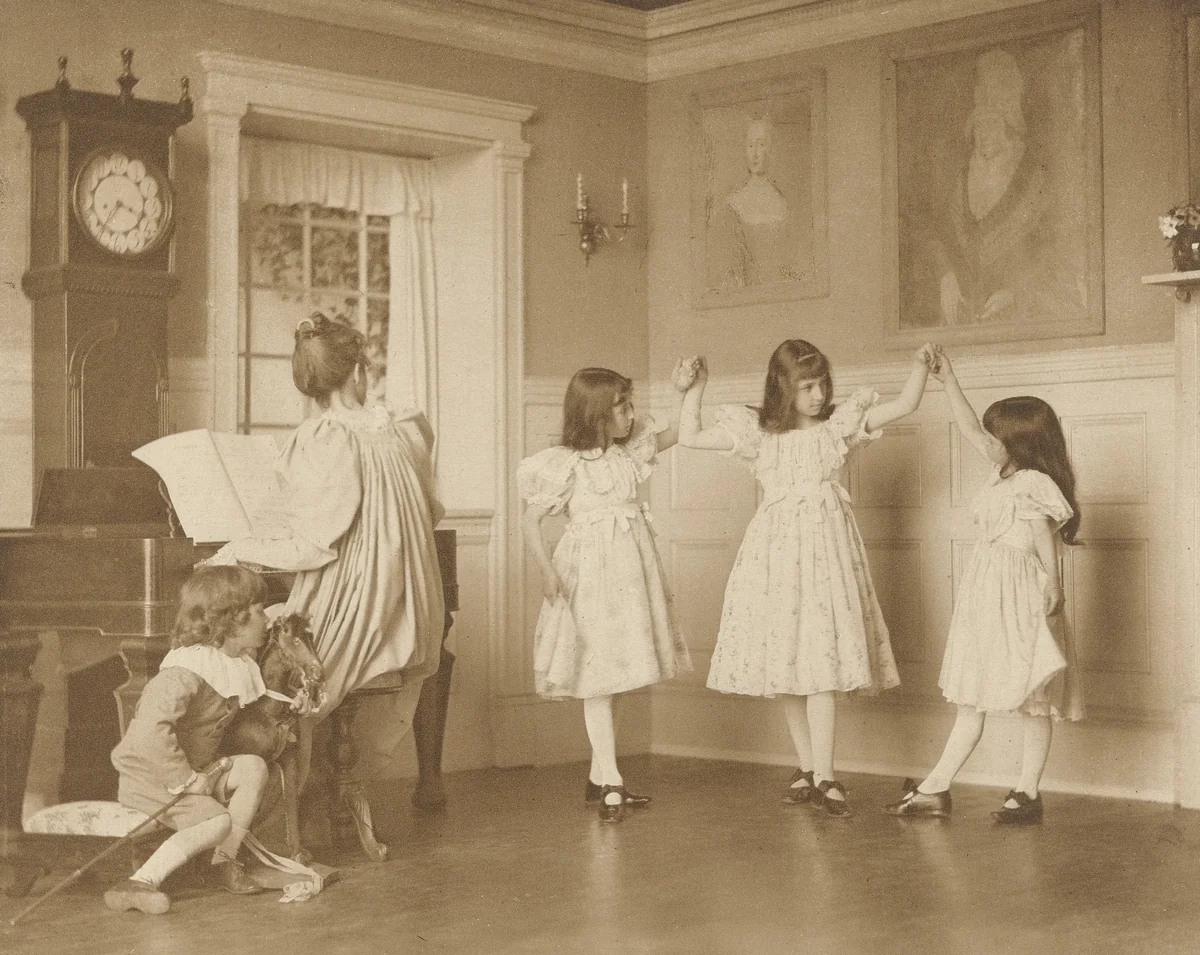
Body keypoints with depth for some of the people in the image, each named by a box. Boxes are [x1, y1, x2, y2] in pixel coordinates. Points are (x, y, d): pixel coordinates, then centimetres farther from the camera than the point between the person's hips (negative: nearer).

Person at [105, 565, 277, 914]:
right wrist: (184, 779, -33)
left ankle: (225, 860, 1)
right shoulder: (185, 673, -27)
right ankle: (140, 883, -27)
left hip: (193, 769, 9)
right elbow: (150, 731, -38)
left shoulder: (235, 664, 4)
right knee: (216, 821, -25)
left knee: (253, 767, -8)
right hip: (147, 775, -9)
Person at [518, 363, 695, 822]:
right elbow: (530, 518, -8)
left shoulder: (628, 450, 9)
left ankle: (599, 777, 19)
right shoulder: (566, 464, -10)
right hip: (591, 575, -7)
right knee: (600, 678, -5)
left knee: (614, 673, 10)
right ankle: (610, 779, -2)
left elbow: (672, 435, 24)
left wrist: (680, 391, 9)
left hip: (630, 573, 7)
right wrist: (547, 569, -18)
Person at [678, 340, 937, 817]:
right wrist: (695, 389, -2)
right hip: (775, 549, 2)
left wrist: (920, 366, -12)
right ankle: (809, 768, 21)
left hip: (824, 546, -2)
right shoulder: (757, 431, 5)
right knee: (785, 662, 7)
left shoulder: (840, 423, 3)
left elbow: (903, 406, 1)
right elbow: (689, 437, 6)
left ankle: (823, 777, -6)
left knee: (820, 662, -9)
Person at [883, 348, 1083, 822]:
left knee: (1032, 699, 3)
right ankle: (935, 789, 11)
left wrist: (1050, 588, -28)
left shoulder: (1033, 486, -14)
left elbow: (1045, 542, -19)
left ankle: (1027, 793, 10)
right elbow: (969, 429, 17)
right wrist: (947, 379, 16)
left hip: (1021, 601, -9)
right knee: (971, 698, 9)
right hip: (986, 597, 9)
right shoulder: (1006, 474, 11)